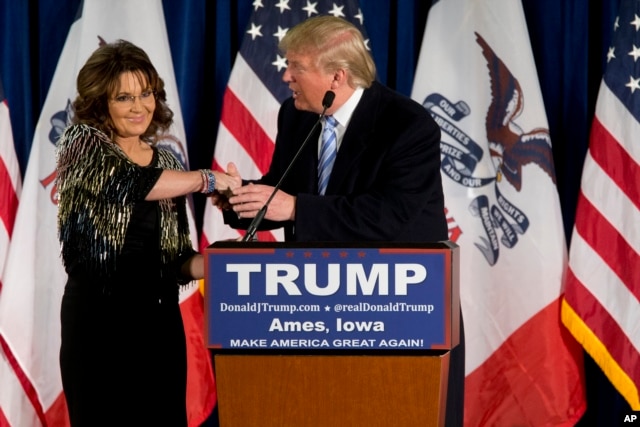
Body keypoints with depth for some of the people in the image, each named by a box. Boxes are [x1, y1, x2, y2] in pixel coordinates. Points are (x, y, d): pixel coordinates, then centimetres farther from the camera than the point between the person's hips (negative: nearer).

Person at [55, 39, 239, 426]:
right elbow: (128, 183, -23)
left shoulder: (167, 162, 13)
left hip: (159, 318, 5)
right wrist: (206, 179, -16)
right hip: (98, 318, -5)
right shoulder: (82, 143, -1)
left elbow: (177, 260, 12)